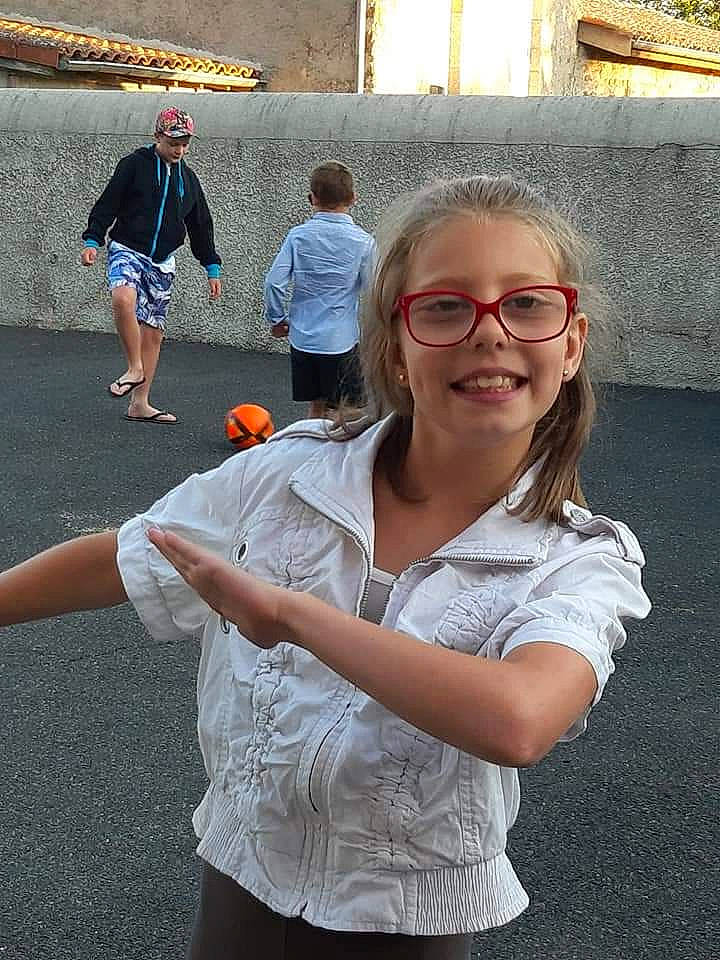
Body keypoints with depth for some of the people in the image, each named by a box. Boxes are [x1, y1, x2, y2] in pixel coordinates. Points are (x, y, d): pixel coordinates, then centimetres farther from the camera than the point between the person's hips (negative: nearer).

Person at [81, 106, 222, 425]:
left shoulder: (188, 178, 13)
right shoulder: (135, 164, -3)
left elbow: (201, 226, 19)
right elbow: (107, 204, -4)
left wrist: (212, 267, 18)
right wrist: (92, 240, -14)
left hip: (162, 261, 5)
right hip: (127, 250, -5)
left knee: (153, 333, 4)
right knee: (124, 298, -36)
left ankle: (139, 404, 11)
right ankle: (135, 369, -21)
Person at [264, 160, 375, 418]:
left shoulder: (298, 236, -3)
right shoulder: (362, 240, -8)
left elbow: (274, 282, -6)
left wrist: (277, 319, 9)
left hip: (303, 338, 3)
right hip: (341, 339, -3)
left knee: (316, 405, 17)